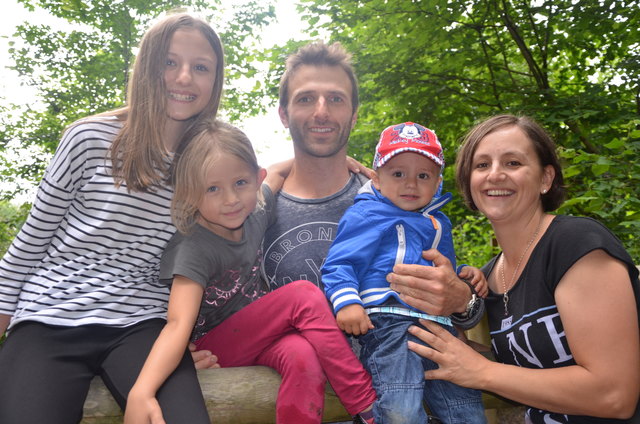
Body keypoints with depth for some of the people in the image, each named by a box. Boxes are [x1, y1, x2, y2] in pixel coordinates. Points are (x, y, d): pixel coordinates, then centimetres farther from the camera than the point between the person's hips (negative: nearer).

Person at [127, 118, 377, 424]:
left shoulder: (254, 216, -5)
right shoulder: (193, 249, -23)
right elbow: (178, 325, -32)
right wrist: (141, 392, -48)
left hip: (258, 334, 5)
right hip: (217, 345, -5)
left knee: (303, 356, -32)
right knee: (304, 294, -25)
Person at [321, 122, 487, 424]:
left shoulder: (439, 223, 28)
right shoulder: (366, 215, 5)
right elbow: (339, 264, -3)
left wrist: (466, 275, 18)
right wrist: (346, 301, -21)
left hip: (440, 325, 7)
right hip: (388, 320, -7)